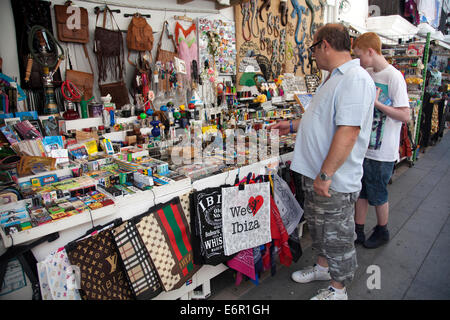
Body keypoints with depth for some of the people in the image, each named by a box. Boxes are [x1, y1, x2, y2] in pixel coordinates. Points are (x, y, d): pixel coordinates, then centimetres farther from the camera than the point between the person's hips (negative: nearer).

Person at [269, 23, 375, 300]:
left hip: (334, 181, -10)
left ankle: (338, 290, 29)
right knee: (318, 227, 24)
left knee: (337, 236, 8)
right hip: (316, 174, 10)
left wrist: (325, 174, -27)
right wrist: (293, 126, 24)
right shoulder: (335, 78, 14)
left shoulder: (355, 79, -21)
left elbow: (348, 132, -28)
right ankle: (322, 267, 46)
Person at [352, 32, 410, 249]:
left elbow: (405, 115, -18)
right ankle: (358, 232, 28)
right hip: (364, 146, 7)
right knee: (360, 192, 14)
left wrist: (376, 103, -23)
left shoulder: (394, 77, -15)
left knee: (378, 195, 9)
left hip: (382, 152, -7)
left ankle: (382, 231, 31)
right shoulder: (367, 74, 8)